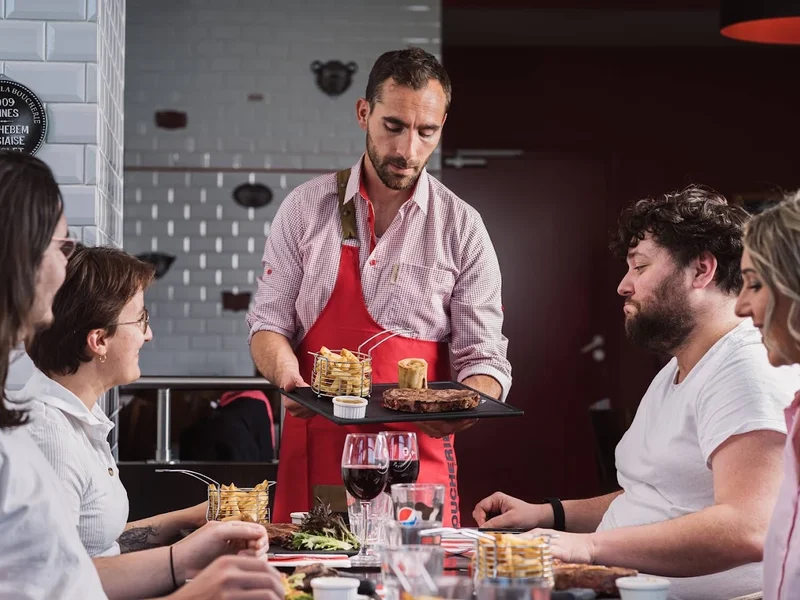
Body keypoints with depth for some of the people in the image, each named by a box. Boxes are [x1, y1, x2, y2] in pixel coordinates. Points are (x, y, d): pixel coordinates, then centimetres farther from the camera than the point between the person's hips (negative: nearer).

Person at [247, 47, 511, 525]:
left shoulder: (463, 228, 2)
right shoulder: (306, 208, 4)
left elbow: (484, 358, 0)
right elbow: (269, 324, 6)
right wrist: (288, 375, -16)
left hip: (416, 456, 0)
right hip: (313, 452, 1)